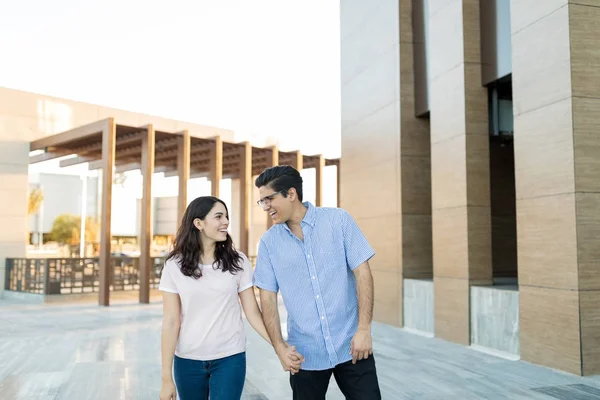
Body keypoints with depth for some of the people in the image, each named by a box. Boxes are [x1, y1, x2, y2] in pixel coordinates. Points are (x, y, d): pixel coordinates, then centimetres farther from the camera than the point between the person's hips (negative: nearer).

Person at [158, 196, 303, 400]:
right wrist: (166, 377, -5)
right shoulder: (175, 265, -5)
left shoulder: (238, 262, -3)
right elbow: (171, 322, -5)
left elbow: (252, 312, -1)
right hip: (187, 361, 0)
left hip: (230, 359, 0)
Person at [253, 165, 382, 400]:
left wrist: (363, 329, -11)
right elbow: (268, 297, 2)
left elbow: (362, 272, -6)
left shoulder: (338, 220, -5)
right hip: (305, 353, 2)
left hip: (351, 346, -1)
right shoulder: (269, 242, 0)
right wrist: (279, 347, -6)